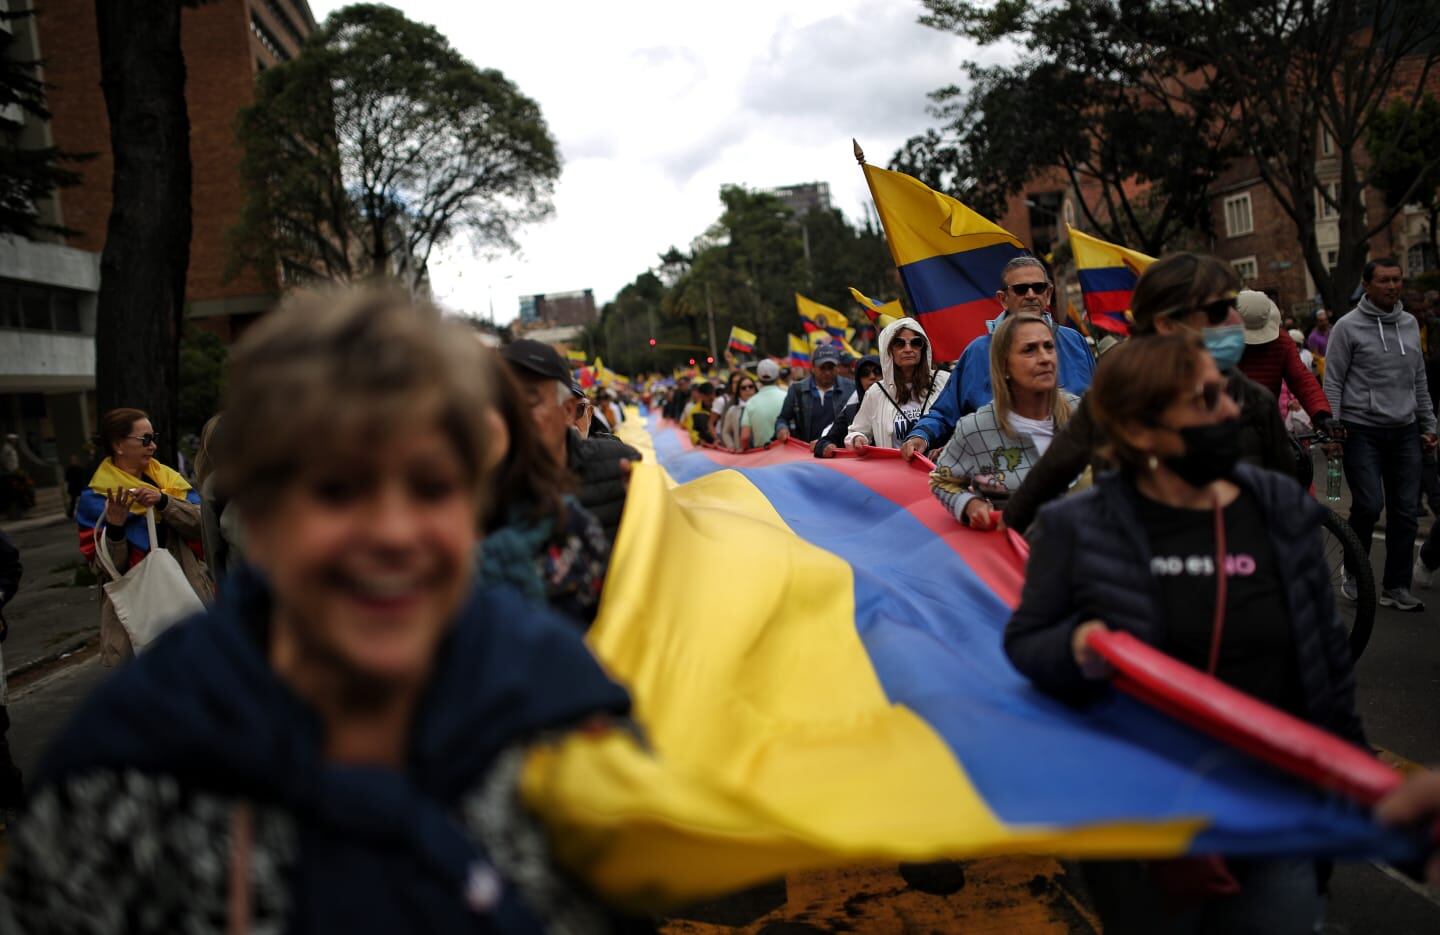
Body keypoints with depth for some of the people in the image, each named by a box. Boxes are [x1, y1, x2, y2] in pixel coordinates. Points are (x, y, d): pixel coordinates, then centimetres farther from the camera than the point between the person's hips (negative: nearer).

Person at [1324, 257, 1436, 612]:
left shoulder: (1410, 324, 12)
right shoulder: (1348, 327, -4)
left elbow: (1419, 380, 18)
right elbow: (1332, 382, -4)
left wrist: (1428, 426, 16)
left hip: (1405, 432, 5)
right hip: (1362, 432, -5)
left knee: (1406, 512, 3)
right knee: (1368, 507, -11)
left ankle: (1396, 587, 12)